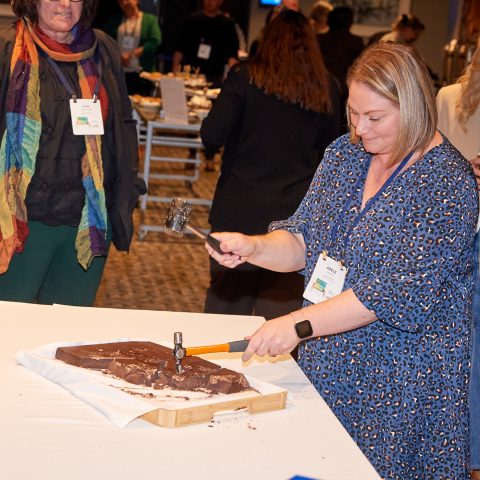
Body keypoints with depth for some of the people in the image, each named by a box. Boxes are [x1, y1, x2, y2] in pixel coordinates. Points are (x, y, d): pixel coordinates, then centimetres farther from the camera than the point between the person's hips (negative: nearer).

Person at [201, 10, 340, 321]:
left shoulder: (245, 78, -6)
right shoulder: (328, 89, 2)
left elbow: (211, 136, -8)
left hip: (240, 210, -2)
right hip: (298, 213, 2)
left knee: (228, 299, 9)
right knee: (282, 306, 8)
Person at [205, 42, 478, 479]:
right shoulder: (345, 153, 5)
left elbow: (398, 293, -23)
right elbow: (303, 242, 8)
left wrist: (298, 325, -27)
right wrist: (254, 247, -14)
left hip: (400, 382, -6)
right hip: (326, 365, 6)